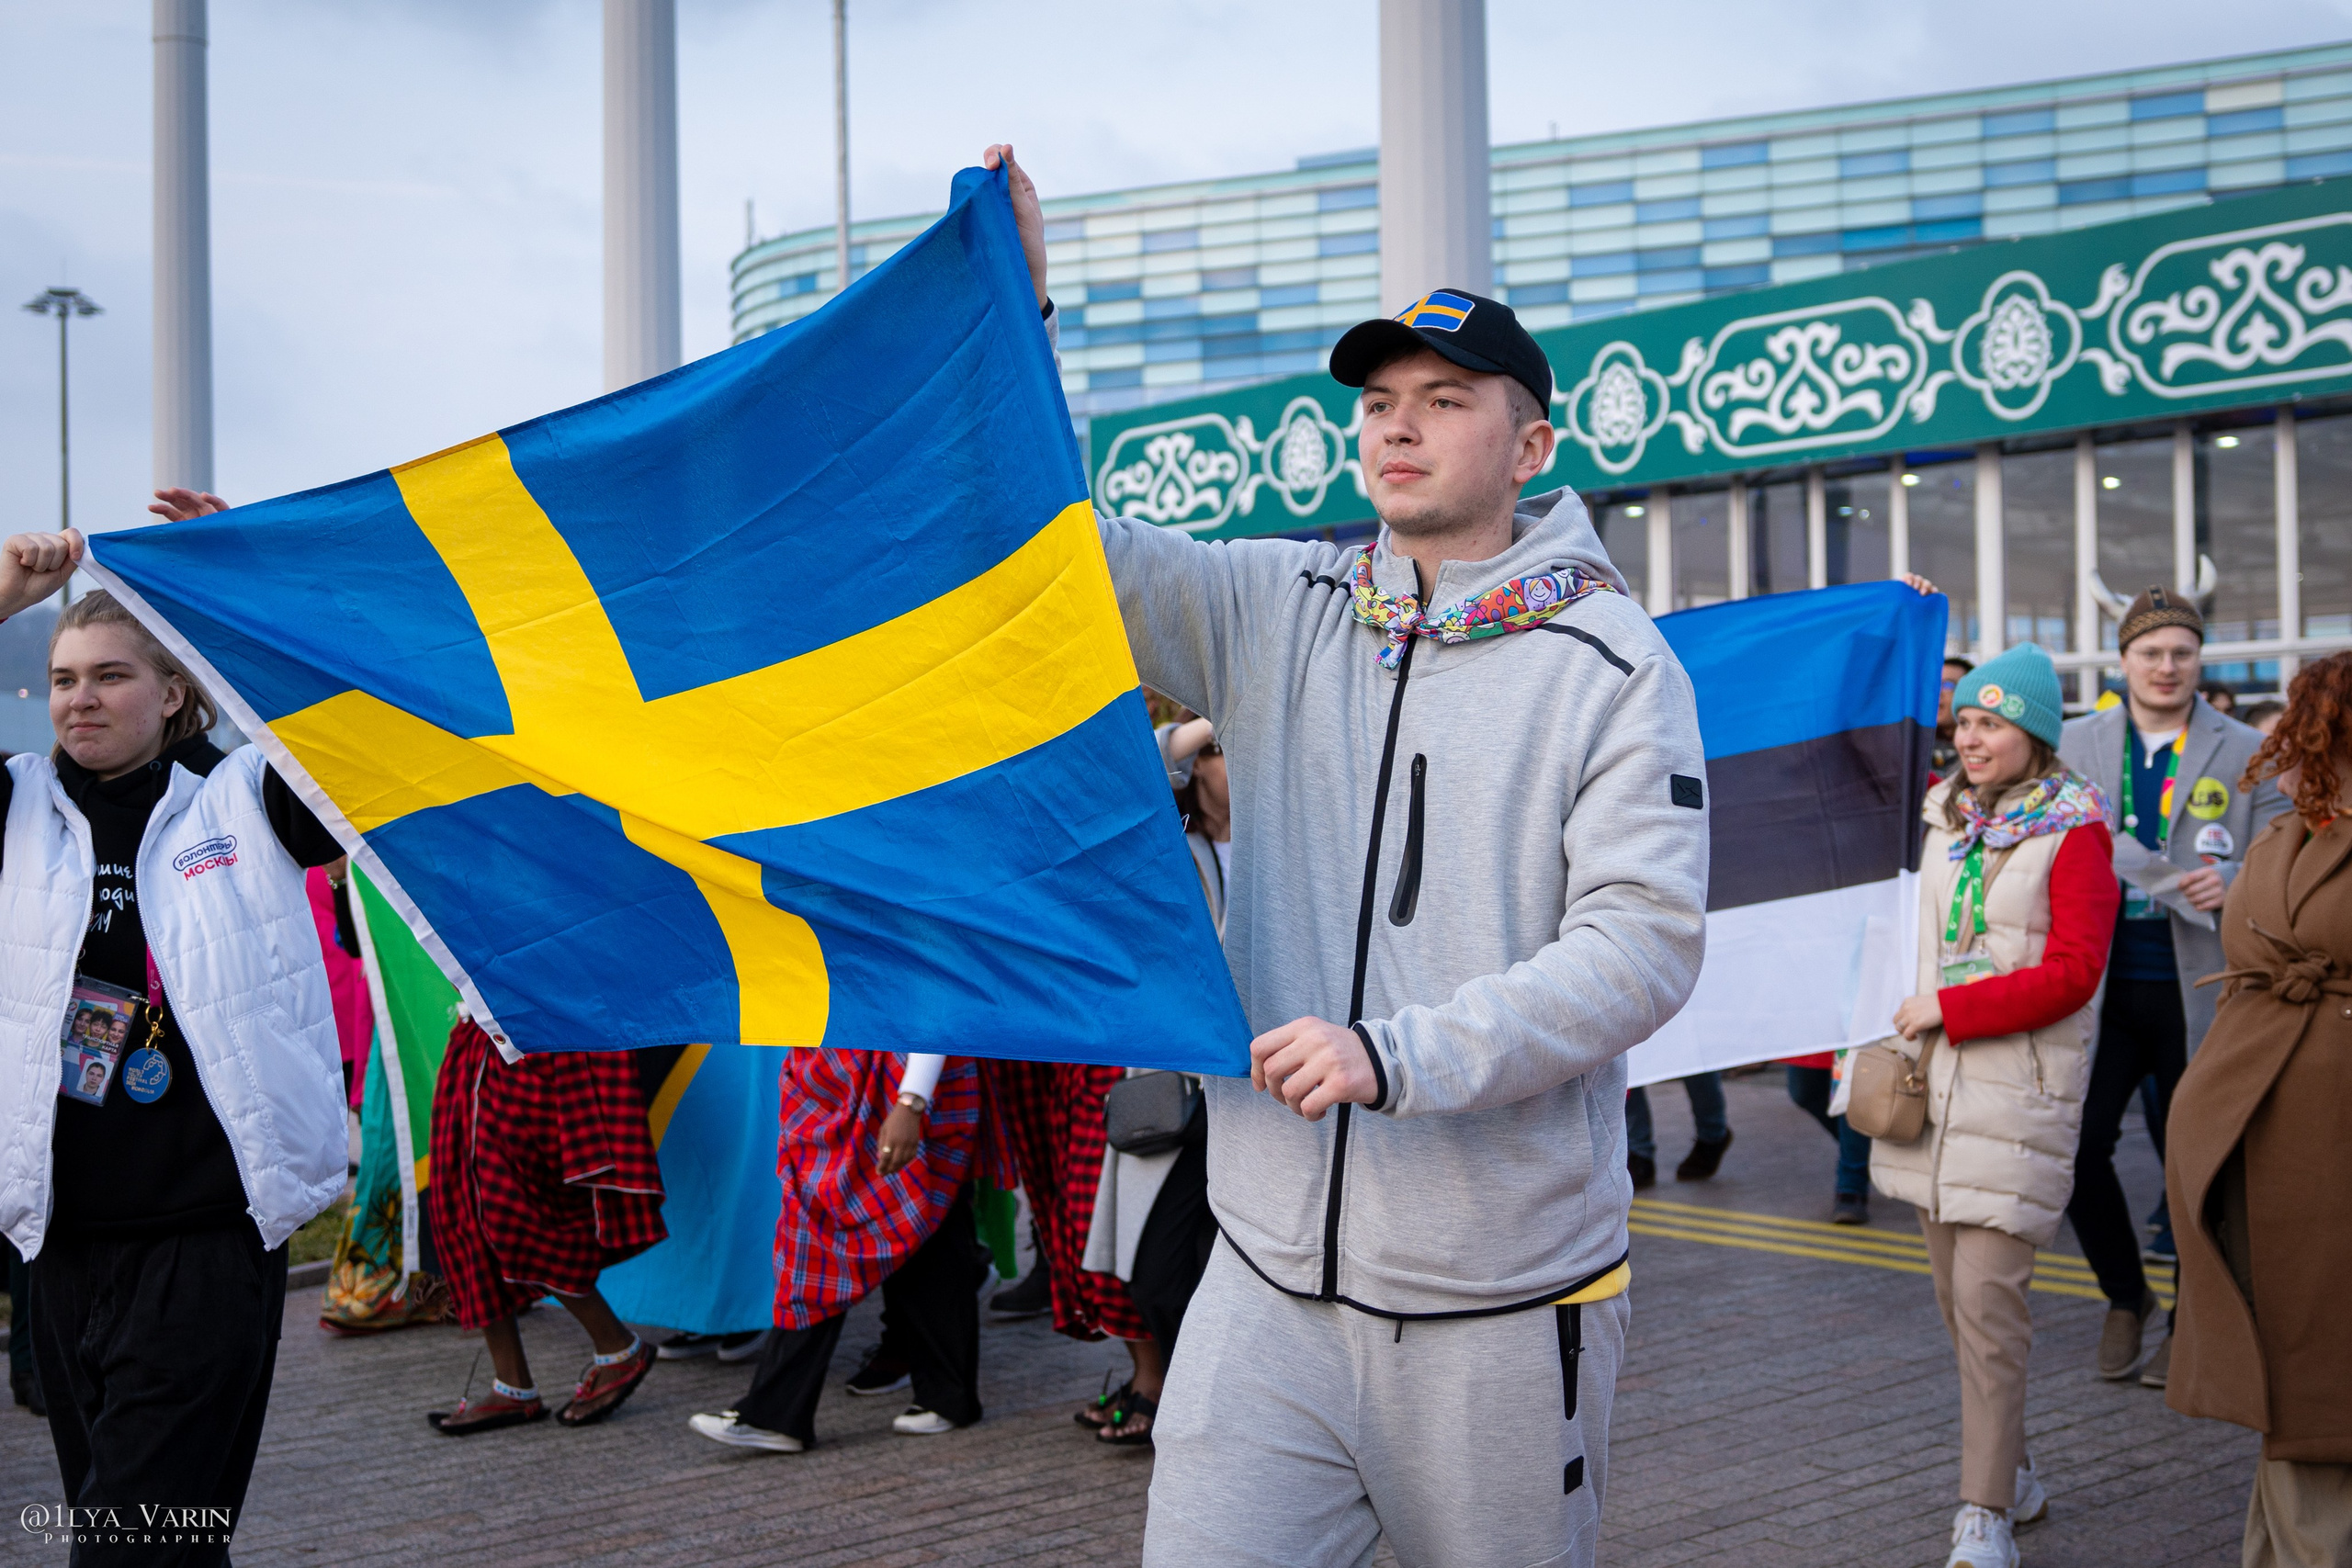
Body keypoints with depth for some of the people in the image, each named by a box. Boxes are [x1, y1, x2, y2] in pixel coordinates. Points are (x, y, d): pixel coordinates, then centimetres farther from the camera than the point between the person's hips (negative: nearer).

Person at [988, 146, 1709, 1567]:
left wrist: (1398, 1052, -22)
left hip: (1501, 1304, -2)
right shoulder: (1277, 612, 6)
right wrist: (1015, 315, -9)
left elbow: (1643, 944, -13)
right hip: (1272, 1278, 3)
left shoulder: (1615, 666, -6)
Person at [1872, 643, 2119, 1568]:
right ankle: (2013, 1476, 26)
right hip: (1933, 1081, 7)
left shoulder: (2072, 833, -7)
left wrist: (1948, 1007, -14)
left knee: (1987, 1299, -11)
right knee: (1957, 1294, 11)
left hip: (2021, 1089, -6)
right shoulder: (1942, 814, 10)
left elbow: (2071, 973, -14)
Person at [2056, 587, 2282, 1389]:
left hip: (2197, 990, -1)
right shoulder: (2077, 744, 7)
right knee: (2079, 1146, -4)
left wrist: (2230, 882, -17)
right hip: (2102, 983, 2)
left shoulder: (2246, 753, 2)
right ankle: (2125, 1297, 20)